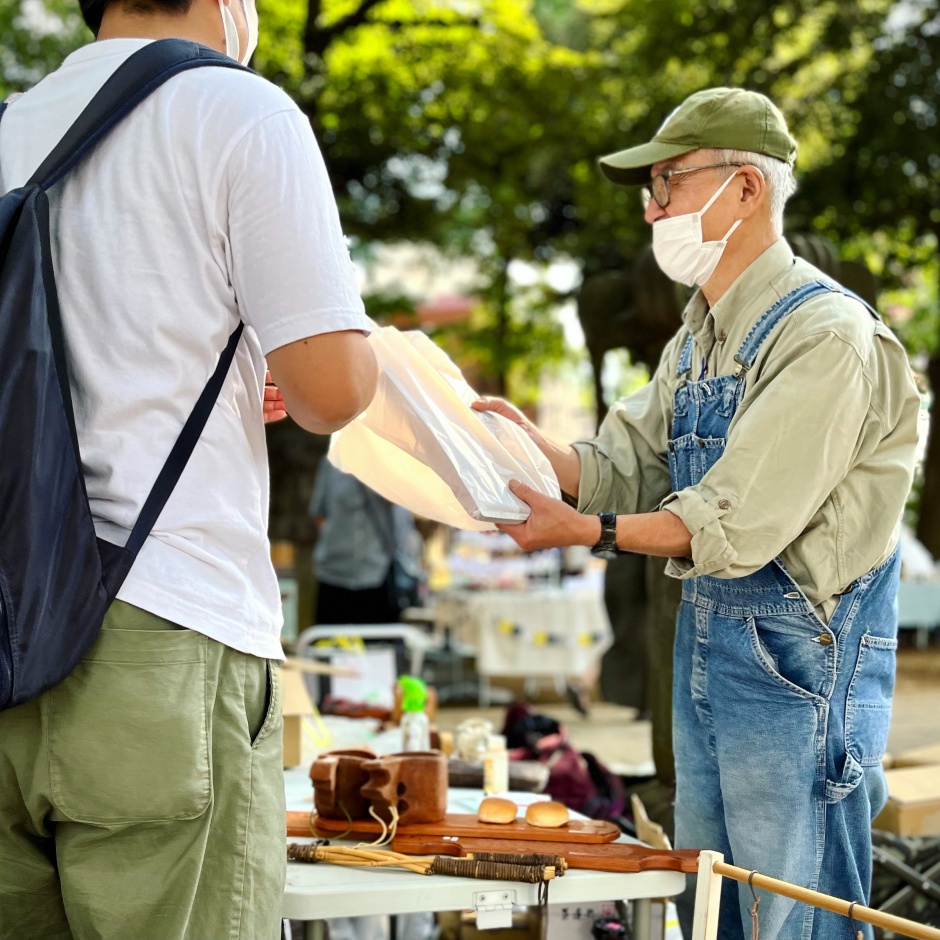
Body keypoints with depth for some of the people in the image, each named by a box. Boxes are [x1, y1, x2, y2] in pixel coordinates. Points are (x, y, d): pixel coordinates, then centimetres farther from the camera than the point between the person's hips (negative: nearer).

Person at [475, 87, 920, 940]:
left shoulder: (828, 338, -17)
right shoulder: (700, 336, 14)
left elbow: (739, 525, -21)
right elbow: (626, 471, 8)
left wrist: (590, 531, -15)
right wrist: (533, 444, -9)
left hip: (798, 671, -9)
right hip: (705, 654, 9)